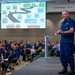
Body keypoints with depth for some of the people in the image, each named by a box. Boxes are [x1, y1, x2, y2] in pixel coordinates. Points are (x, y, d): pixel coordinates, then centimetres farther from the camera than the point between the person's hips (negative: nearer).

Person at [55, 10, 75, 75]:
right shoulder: (63, 22, 19)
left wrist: (62, 32, -24)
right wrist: (59, 32, 1)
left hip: (68, 42, -8)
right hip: (62, 41, 8)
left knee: (69, 55, -6)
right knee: (62, 55, 9)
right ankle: (65, 69, 19)